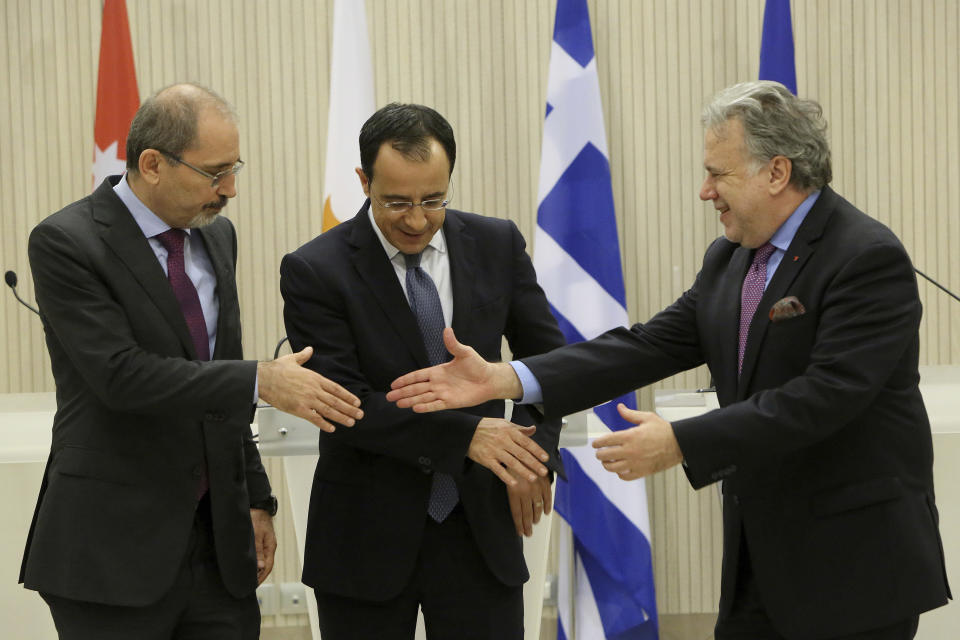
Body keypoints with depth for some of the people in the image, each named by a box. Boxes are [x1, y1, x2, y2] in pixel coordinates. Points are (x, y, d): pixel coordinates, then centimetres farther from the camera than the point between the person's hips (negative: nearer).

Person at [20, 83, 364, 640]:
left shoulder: (216, 234, 11)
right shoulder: (66, 243, -11)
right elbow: (121, 374, -21)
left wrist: (255, 499, 15)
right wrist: (260, 381, -23)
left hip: (220, 536, 6)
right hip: (115, 547, -6)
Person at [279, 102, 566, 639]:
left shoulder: (497, 245, 1)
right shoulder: (315, 271, -10)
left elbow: (549, 358, 10)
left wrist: (535, 454, -6)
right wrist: (464, 434, -23)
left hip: (479, 524, 2)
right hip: (368, 534, -2)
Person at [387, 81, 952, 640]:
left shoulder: (870, 259, -17)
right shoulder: (729, 260, 10)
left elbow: (825, 395, -25)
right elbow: (648, 347, 2)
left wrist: (681, 444, -26)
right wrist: (502, 379, -8)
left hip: (855, 564, -7)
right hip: (761, 556, 7)